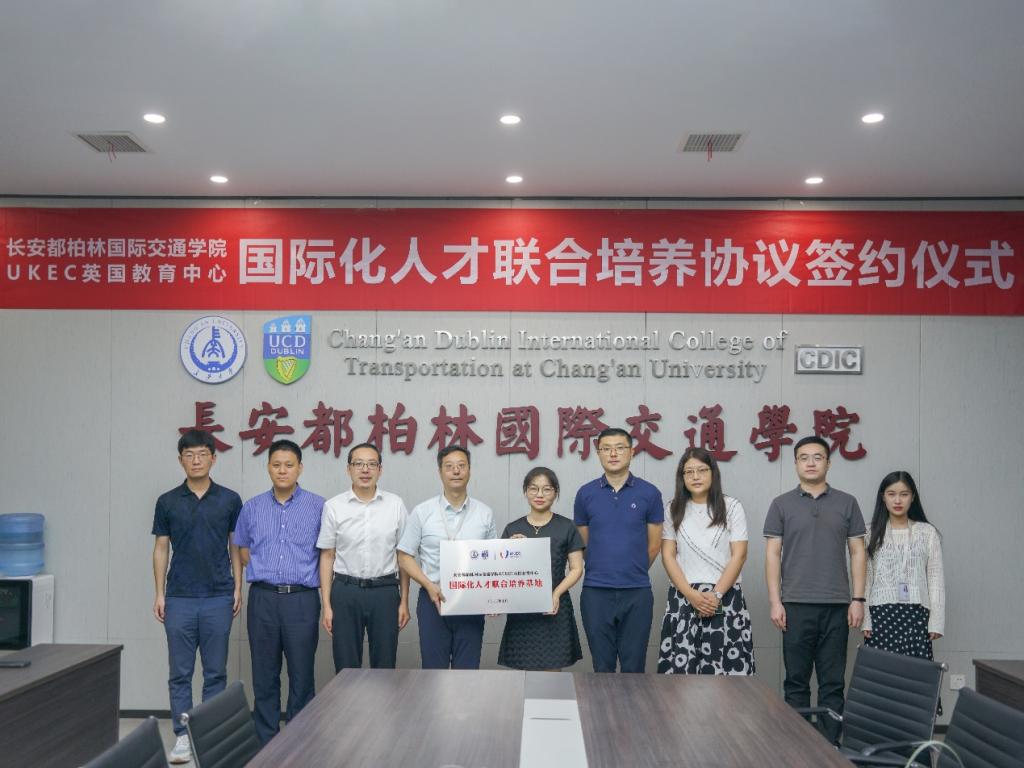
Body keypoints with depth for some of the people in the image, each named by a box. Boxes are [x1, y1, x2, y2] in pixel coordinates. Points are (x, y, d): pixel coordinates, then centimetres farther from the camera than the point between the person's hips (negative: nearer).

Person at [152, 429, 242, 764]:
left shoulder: (229, 500, 1)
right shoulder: (168, 502, 2)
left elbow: (236, 547, 5)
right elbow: (161, 548, 6)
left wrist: (238, 589, -1)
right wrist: (159, 593, 0)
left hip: (218, 597, 0)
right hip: (180, 598, 1)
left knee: (215, 672, 6)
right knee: (180, 673, 4)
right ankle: (183, 735, 13)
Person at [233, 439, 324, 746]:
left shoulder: (318, 507, 1)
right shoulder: (252, 508, 9)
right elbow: (243, 550, 20)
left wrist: (302, 575, 1)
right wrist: (265, 572, 9)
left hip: (302, 598, -2)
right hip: (263, 598, 2)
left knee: (302, 675, 2)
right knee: (264, 676, 7)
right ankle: (265, 742, 17)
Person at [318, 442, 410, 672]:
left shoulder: (395, 505, 2)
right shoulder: (333, 507, 0)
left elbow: (403, 556, 5)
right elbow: (327, 557, 2)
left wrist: (404, 601, 3)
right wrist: (326, 605, -1)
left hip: (385, 592, 0)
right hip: (346, 591, 0)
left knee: (385, 666, 7)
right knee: (346, 668, 6)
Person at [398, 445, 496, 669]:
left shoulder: (485, 514, 5)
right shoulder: (422, 512, 0)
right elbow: (405, 556, 2)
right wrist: (430, 586, -11)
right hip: (433, 600, -1)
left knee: (467, 670, 5)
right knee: (434, 670, 5)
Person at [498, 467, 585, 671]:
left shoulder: (566, 528, 2)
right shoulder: (512, 529, 7)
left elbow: (576, 569, 1)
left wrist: (556, 593, -13)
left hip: (554, 608, -1)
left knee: (552, 668, 1)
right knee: (522, 669, 1)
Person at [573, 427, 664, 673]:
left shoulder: (649, 493, 0)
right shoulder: (586, 494, 3)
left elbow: (654, 544, 6)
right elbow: (583, 543, 12)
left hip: (637, 592, -1)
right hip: (595, 591, 1)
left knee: (634, 666, 5)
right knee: (602, 665, 8)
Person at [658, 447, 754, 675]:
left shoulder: (732, 507, 4)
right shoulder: (673, 509, 8)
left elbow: (739, 555, -1)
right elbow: (668, 556, 4)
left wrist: (716, 594, -11)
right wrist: (691, 594, -9)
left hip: (725, 598, -1)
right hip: (684, 598, 1)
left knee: (727, 665, -8)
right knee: (680, 664, -6)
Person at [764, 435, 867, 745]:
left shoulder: (846, 503, 8)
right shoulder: (782, 505, 6)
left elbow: (857, 552, 8)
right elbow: (772, 554, 3)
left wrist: (858, 598, 1)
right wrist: (775, 601, -4)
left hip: (837, 605, 1)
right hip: (796, 604, -1)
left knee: (833, 682, 5)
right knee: (796, 681, 4)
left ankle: (830, 745, 12)